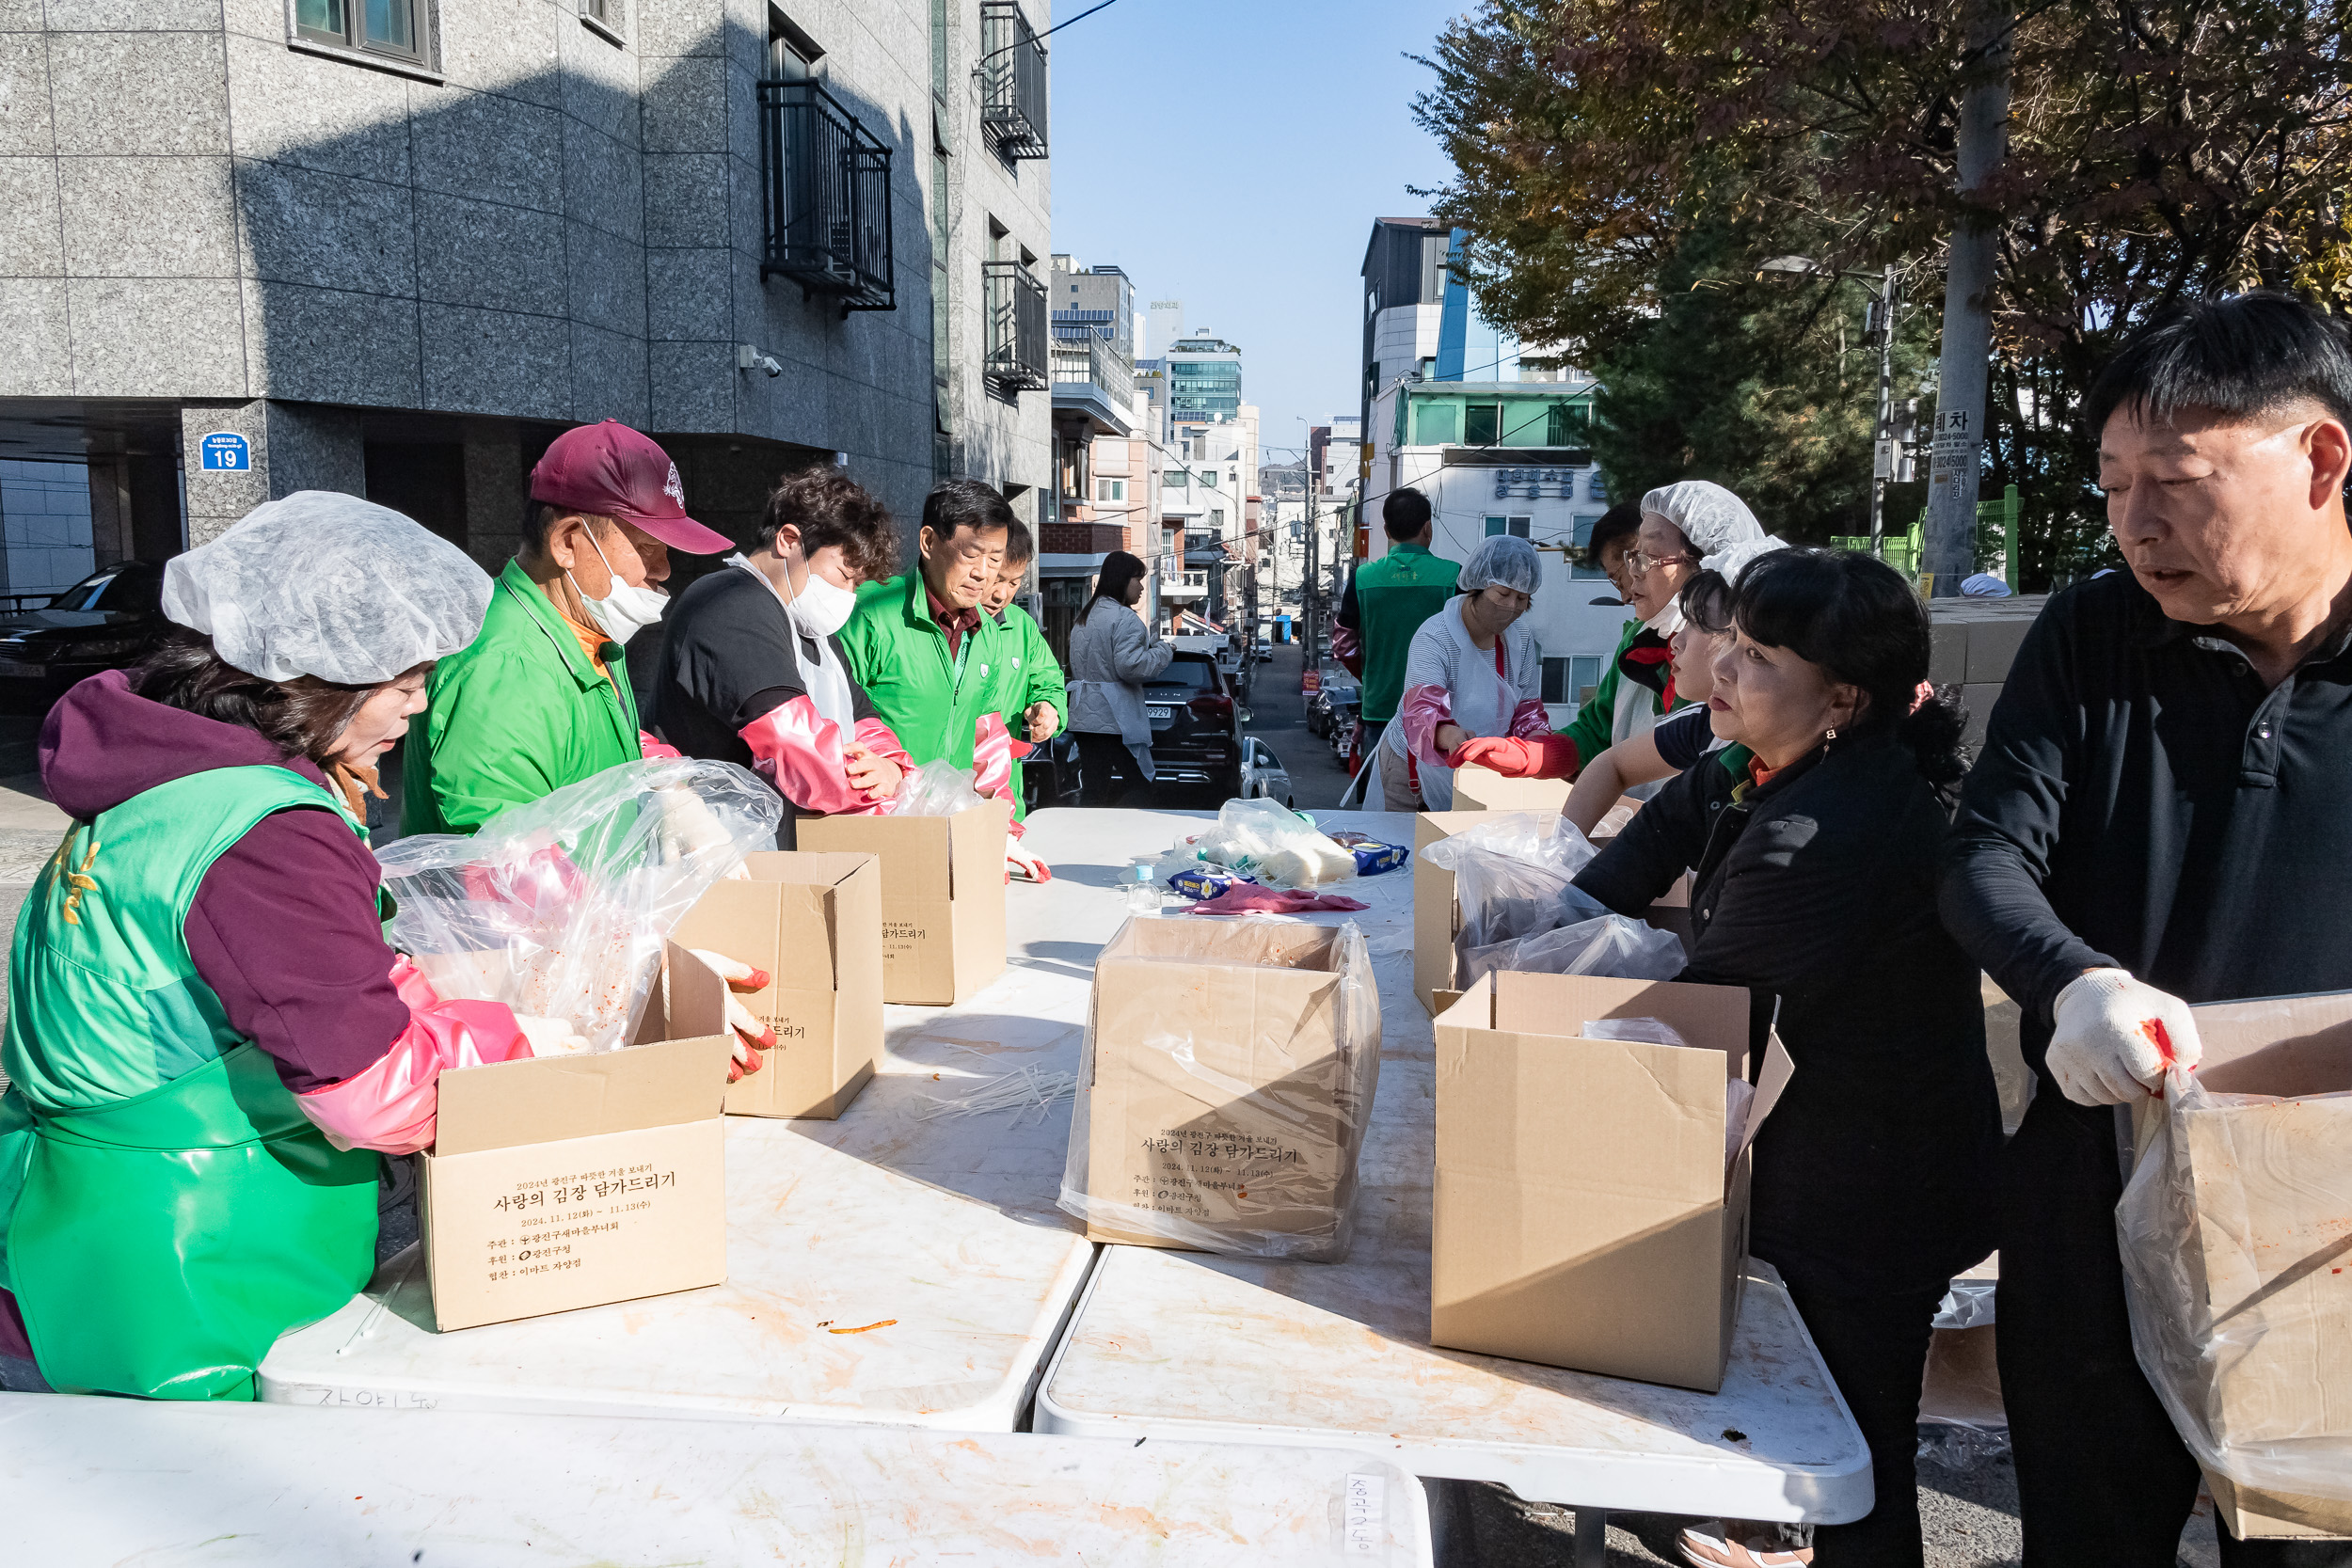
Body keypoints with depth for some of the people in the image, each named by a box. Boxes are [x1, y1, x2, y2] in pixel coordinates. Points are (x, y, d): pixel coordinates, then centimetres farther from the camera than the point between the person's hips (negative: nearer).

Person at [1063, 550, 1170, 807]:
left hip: (1083, 717, 8)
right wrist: (1163, 651, -6)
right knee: (1138, 785, 1)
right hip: (1115, 719, -8)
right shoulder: (1125, 618, -11)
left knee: (1092, 792, 8)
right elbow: (1130, 665, -21)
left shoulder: (1083, 618, 18)